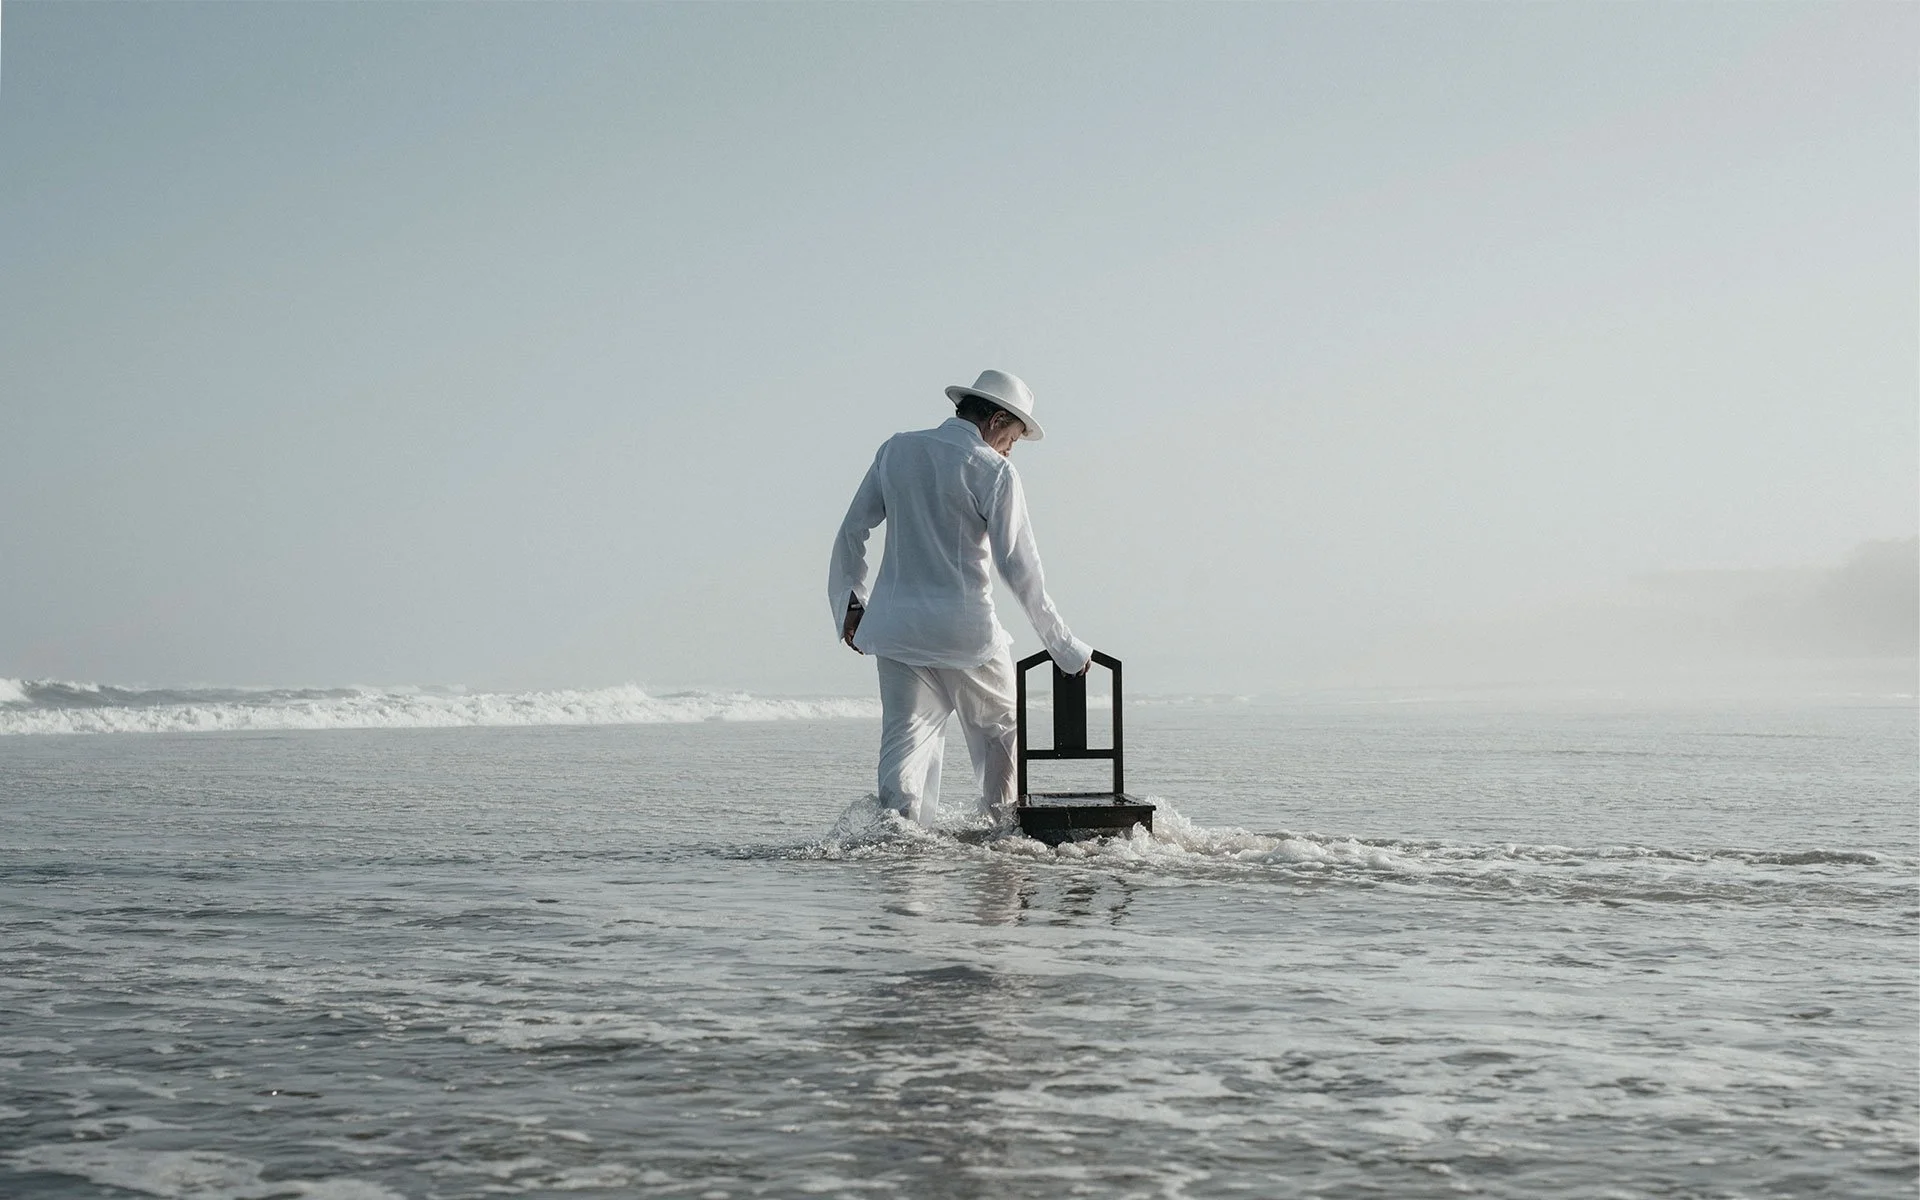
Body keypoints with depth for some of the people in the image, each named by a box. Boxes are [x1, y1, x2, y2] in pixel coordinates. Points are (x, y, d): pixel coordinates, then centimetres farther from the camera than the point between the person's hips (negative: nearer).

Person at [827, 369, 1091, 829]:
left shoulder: (896, 450, 6)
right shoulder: (994, 471, -9)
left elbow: (852, 531, 10)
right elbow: (1019, 569, -12)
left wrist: (852, 602, 21)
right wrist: (1065, 646, -6)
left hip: (897, 626, 4)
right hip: (966, 627, -4)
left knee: (905, 739, 5)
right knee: (1001, 729, 17)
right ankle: (1006, 824, 22)